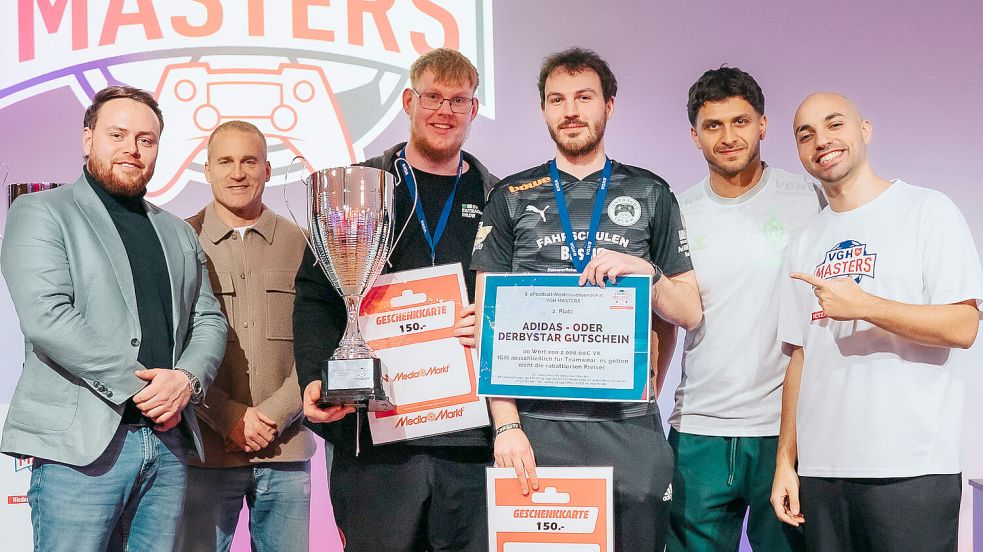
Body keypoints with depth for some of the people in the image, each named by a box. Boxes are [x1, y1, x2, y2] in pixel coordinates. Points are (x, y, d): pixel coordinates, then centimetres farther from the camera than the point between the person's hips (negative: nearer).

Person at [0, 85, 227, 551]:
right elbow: (45, 318, -12)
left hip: (167, 440, 5)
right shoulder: (41, 213, 1)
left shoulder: (178, 233, 21)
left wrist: (186, 379, -8)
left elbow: (208, 321, 15)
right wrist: (139, 386, -14)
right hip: (81, 443, -5)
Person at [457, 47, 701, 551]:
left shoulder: (650, 194, 9)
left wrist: (647, 272, -11)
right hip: (536, 427, 0)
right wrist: (506, 425, -8)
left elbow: (689, 313, 10)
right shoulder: (511, 199, 8)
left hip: (629, 425, 0)